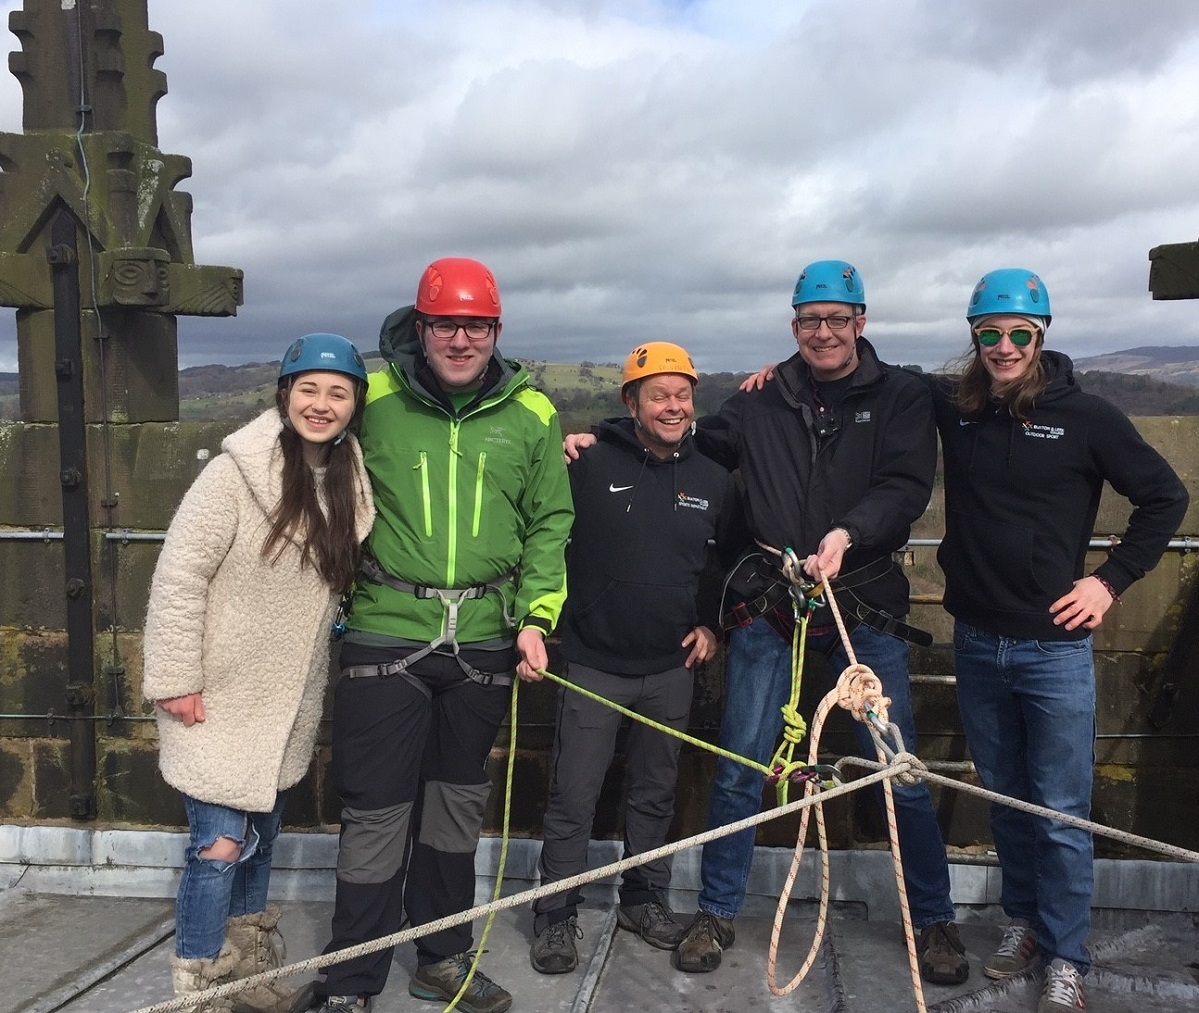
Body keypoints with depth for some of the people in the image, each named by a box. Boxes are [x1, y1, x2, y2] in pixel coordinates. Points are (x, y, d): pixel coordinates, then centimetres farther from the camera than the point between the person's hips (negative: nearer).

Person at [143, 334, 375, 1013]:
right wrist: (176, 680, -17)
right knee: (220, 844, -2)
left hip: (290, 701, 6)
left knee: (262, 835, 19)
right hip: (222, 696, -6)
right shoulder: (236, 473, -18)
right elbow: (178, 577, -17)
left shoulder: (351, 482, 1)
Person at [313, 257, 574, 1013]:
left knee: (460, 801, 15)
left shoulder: (532, 414, 4)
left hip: (486, 638, 3)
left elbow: (550, 523, 7)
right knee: (377, 810, 1)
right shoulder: (373, 399, -1)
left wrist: (536, 617, -2)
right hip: (388, 633, -2)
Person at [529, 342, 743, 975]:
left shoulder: (714, 481, 4)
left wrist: (714, 625, 8)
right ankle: (556, 916, 19)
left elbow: (734, 560, 16)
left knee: (655, 795, 17)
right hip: (592, 666, -3)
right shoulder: (589, 465, -10)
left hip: (672, 667, 4)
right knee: (573, 800, 3)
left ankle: (645, 899, 35)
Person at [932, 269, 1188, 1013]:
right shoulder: (953, 406, 1)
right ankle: (1023, 921, 36)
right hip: (977, 643, 3)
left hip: (1055, 648, -3)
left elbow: (1167, 498, 2)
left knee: (1062, 814, 4)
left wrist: (1112, 580, -4)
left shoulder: (1086, 416, -7)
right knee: (1005, 800, 17)